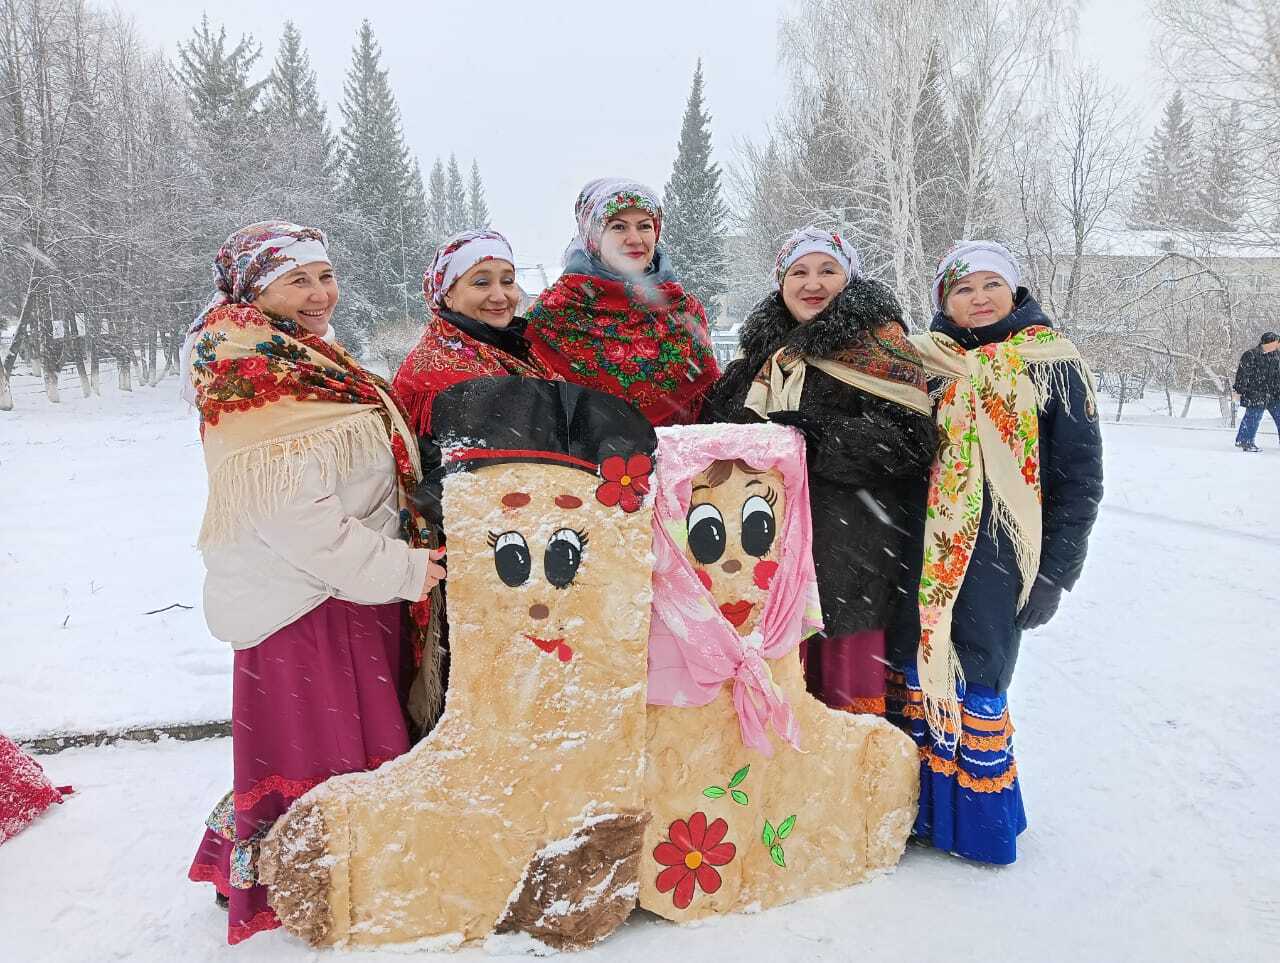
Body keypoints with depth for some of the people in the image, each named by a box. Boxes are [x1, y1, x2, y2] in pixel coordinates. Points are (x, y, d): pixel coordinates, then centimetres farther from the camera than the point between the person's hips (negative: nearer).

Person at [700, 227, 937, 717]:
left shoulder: (876, 340, 1)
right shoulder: (764, 346, 18)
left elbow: (908, 438, -11)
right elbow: (718, 420, 25)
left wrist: (809, 439, -19)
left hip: (845, 547, -5)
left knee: (844, 685, -2)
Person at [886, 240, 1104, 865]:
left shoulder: (1054, 365, 0)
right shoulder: (925, 361, 8)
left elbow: (1080, 478, -1)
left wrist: (1054, 574, -5)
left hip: (998, 557, -3)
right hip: (924, 554, 4)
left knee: (976, 684, -1)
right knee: (915, 672, 8)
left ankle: (980, 822, 20)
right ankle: (920, 807, 26)